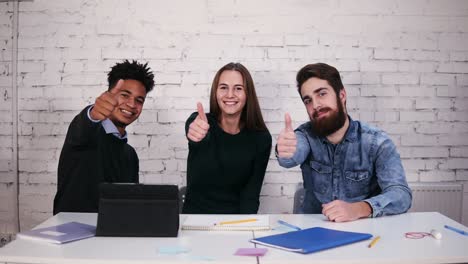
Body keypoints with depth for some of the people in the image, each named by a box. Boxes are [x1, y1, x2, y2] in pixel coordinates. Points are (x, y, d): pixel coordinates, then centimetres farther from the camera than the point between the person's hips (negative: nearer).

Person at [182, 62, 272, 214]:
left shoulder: (261, 138, -4)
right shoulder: (198, 122, -6)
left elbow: (251, 195, -5)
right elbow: (202, 140, -30)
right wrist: (196, 134, -51)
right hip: (194, 219, 0)